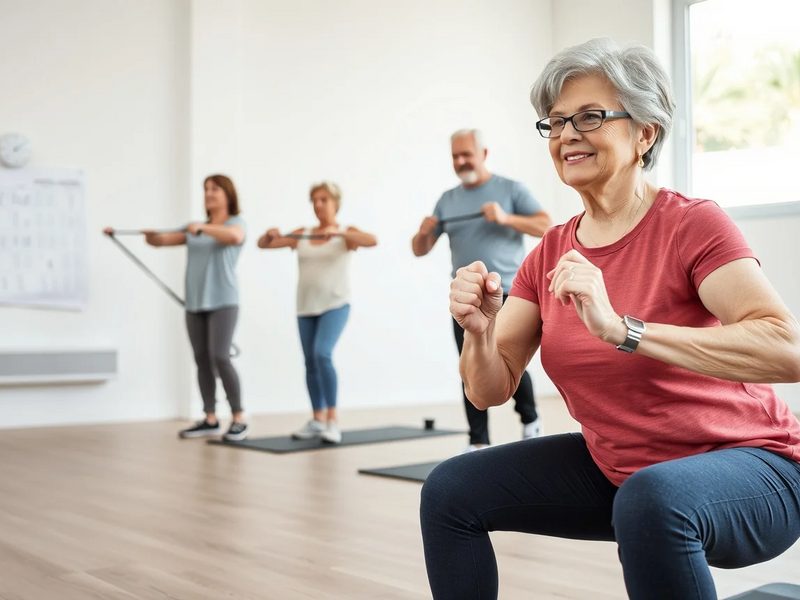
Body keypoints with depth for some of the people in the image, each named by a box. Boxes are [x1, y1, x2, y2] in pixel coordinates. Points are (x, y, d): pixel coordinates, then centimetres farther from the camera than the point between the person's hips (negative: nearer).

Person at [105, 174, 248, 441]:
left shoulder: (236, 222, 3)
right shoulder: (194, 229, 18)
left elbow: (234, 237, -21)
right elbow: (162, 240, 11)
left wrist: (202, 228, -30)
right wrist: (150, 235, -10)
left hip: (223, 302, -6)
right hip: (194, 303, 6)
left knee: (220, 357, -15)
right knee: (202, 360, 3)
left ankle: (239, 420, -8)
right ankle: (210, 420, 9)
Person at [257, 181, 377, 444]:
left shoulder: (346, 234, -1)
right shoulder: (301, 234, 10)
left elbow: (372, 240, -21)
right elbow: (264, 244, 8)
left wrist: (338, 232, -32)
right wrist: (269, 235, -15)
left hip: (335, 304, -5)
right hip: (306, 307, 5)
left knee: (322, 354, -23)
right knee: (310, 363, 9)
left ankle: (333, 419, -16)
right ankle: (317, 420, 23)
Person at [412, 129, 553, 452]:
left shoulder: (511, 189, 1)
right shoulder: (447, 200, 12)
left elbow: (546, 226, -9)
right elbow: (419, 250, 12)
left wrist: (505, 218, -22)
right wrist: (423, 232, -12)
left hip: (506, 295, -3)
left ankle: (531, 421, 22)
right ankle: (478, 443, 8)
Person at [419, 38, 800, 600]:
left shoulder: (692, 224, -17)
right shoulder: (551, 254, 1)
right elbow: (491, 390, -1)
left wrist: (621, 329, -37)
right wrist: (480, 332, -22)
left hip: (745, 465, -6)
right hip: (617, 469, 7)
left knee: (650, 498, -39)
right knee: (450, 492, 3)